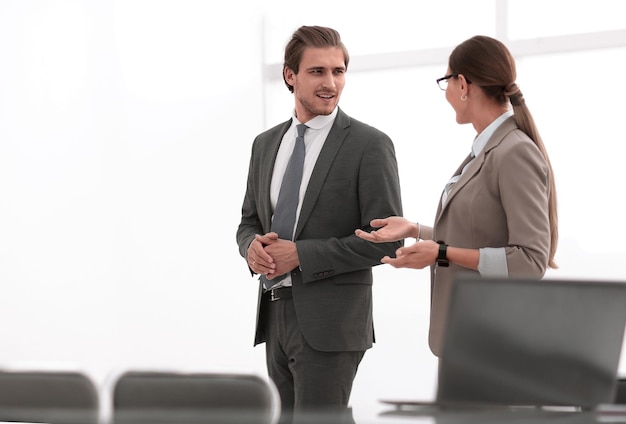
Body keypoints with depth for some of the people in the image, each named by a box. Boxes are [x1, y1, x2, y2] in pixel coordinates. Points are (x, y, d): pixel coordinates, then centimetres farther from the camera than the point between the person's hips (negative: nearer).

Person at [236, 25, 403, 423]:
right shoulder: (266, 144, 12)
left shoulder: (370, 145, -7)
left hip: (329, 320, -7)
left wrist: (300, 254, -16)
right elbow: (249, 220, 19)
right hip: (275, 313, 7)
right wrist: (253, 245, -6)